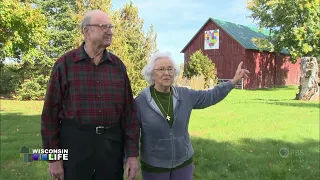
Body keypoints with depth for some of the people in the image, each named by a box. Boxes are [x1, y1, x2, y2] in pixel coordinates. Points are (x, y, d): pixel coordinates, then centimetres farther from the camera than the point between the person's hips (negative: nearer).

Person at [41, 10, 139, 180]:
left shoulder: (118, 65, 4)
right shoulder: (65, 63, -4)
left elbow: (129, 111, 3)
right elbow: (51, 112, -2)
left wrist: (132, 153, -1)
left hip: (111, 143, 3)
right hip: (75, 142, -2)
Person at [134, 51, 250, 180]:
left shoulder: (184, 95, -4)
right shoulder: (140, 102, -14)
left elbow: (211, 96, 4)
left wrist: (234, 80, 0)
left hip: (183, 162, 3)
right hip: (153, 166, -3)